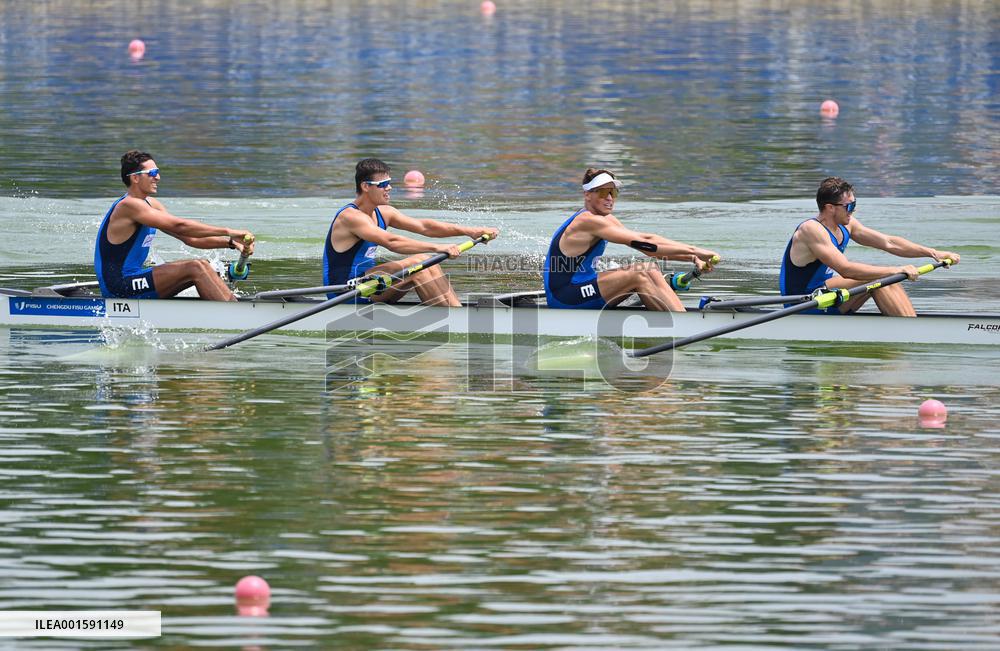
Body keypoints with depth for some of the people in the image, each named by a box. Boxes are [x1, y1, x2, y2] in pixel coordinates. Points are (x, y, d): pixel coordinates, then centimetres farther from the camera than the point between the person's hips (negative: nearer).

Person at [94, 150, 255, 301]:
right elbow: (178, 226, -24)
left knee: (202, 266, 3)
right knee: (194, 269, -17)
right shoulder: (129, 205, -17)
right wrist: (228, 232, -23)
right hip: (118, 287, -10)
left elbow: (190, 238, 12)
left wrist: (231, 243, -1)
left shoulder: (151, 204, 13)